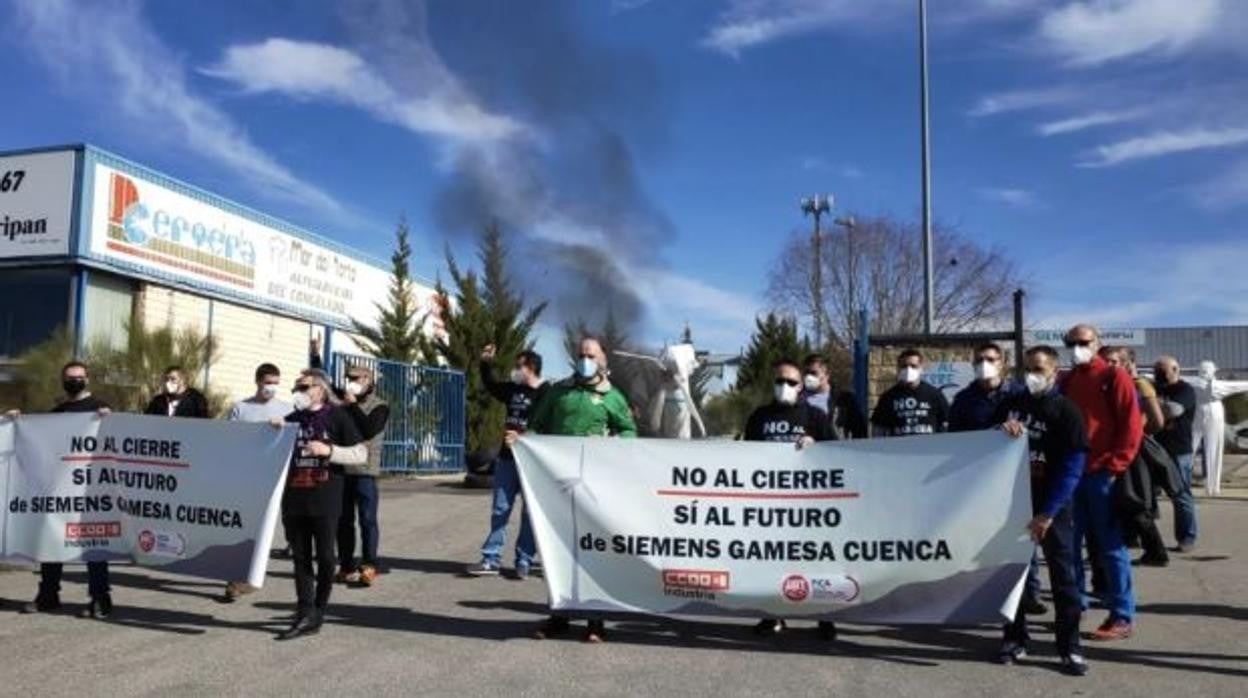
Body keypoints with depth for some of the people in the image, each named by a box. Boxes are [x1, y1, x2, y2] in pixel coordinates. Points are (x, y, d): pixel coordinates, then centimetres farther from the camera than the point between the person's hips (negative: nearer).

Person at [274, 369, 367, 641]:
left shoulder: (336, 416, -2)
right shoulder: (291, 419, 12)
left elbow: (361, 454, -5)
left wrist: (329, 450, -17)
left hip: (325, 501, -4)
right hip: (294, 500, 4)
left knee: (324, 557, 4)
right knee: (301, 558, 6)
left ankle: (318, 612, 18)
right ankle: (305, 615, 10)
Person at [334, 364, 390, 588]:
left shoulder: (379, 406, 1)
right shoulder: (342, 402, 17)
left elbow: (370, 429, -15)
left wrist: (353, 405, -11)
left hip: (365, 470, -5)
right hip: (341, 468, 5)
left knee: (367, 519, -4)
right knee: (343, 519, 10)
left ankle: (368, 567, 0)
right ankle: (346, 566, 18)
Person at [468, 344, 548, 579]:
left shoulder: (546, 394, -11)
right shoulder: (513, 390, 11)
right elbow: (491, 384, 29)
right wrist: (486, 363, 16)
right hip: (507, 458, 7)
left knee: (531, 513, 3)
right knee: (500, 509, 8)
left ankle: (524, 560, 11)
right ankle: (492, 559, 13)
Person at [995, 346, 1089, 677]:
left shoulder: (1066, 411, -7)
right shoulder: (1011, 404, 8)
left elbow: (1072, 469, -12)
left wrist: (1047, 513, -18)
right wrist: (1002, 429, -11)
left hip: (1052, 506, -4)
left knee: (1063, 576, -1)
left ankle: (1069, 647, 8)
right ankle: (1014, 638, 20)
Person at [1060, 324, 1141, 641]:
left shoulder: (1114, 377, -2)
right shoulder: (1067, 381, 14)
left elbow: (1132, 424, -9)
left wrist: (1116, 465, -13)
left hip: (1103, 474, -5)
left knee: (1111, 547, 0)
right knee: (1068, 544, 8)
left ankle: (1122, 617, 7)